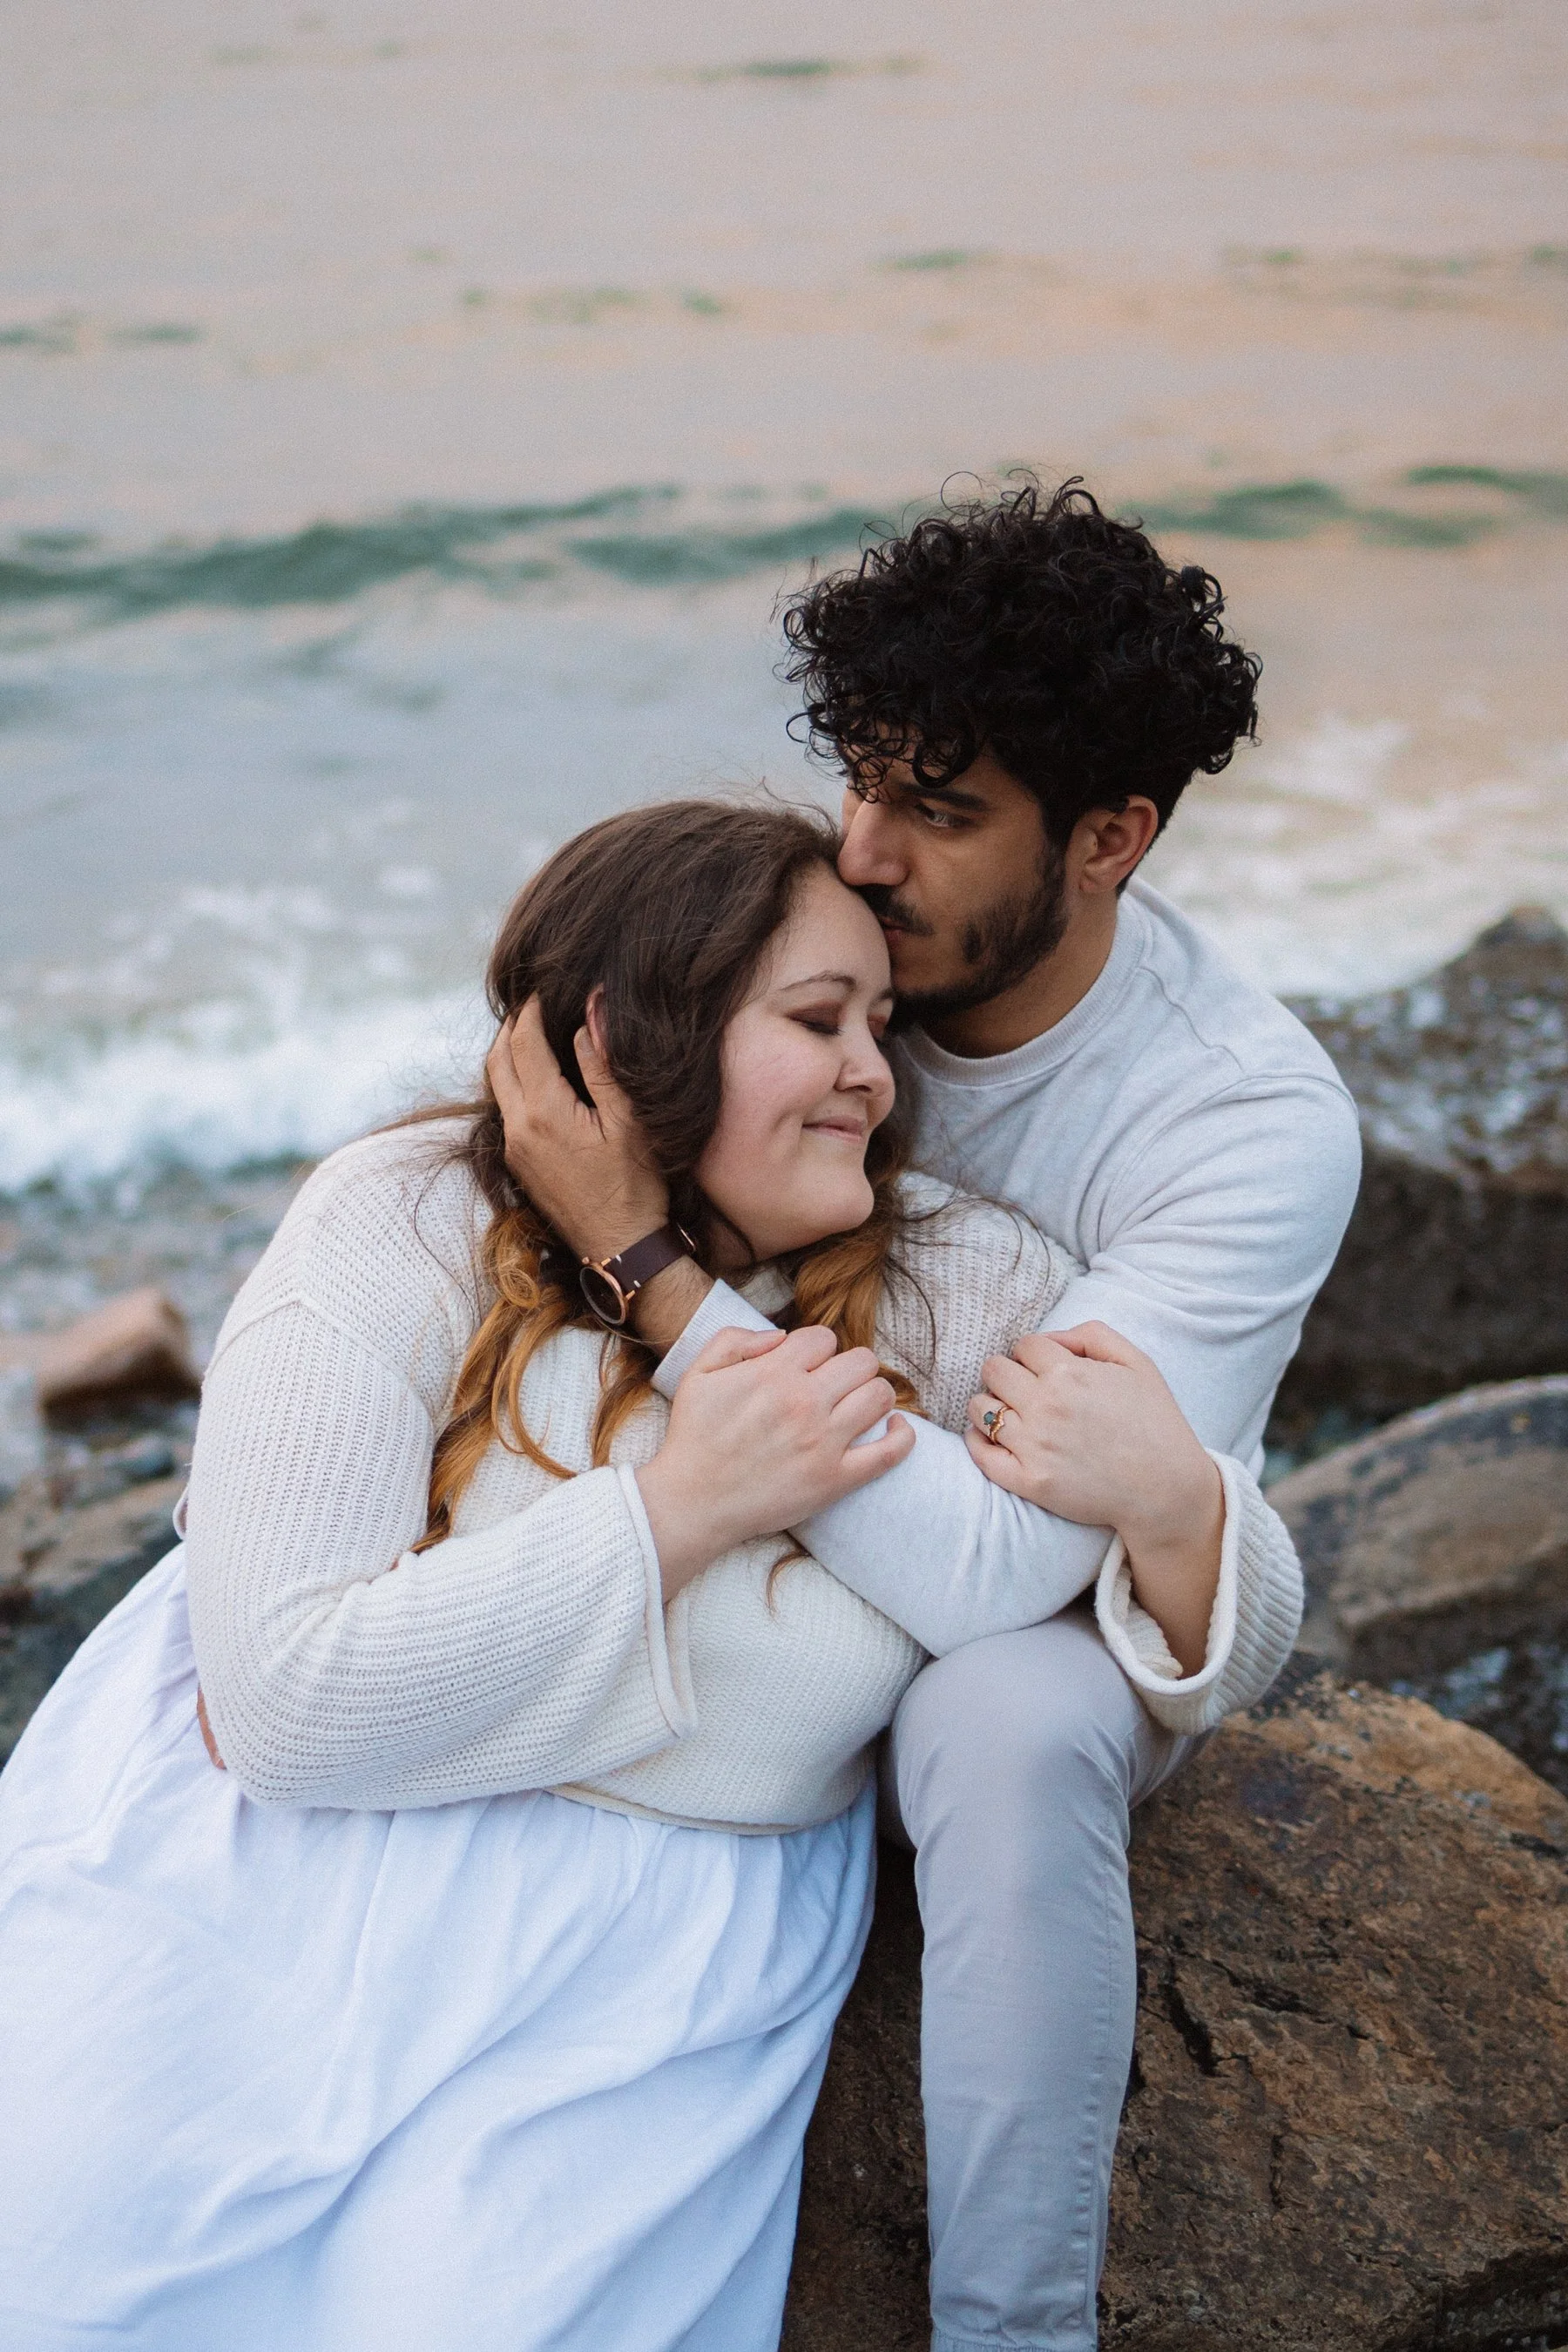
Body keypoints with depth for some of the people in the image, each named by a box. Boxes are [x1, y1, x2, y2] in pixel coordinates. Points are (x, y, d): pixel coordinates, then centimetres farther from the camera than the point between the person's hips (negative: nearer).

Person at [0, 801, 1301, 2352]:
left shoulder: (961, 1293, -4)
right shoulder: (407, 1231, -13)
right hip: (273, 1857, -1)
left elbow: (1228, 1653, -1)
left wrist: (1168, 1498, -25)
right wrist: (680, 1505, -23)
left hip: (651, 1951, 1)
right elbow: (292, 1703, -20)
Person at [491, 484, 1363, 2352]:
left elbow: (985, 1568, -36)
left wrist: (642, 1258, -38)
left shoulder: (1256, 1127, -27)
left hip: (1072, 1605, -4)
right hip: (792, 1526, 5)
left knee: (1004, 1719, -39)